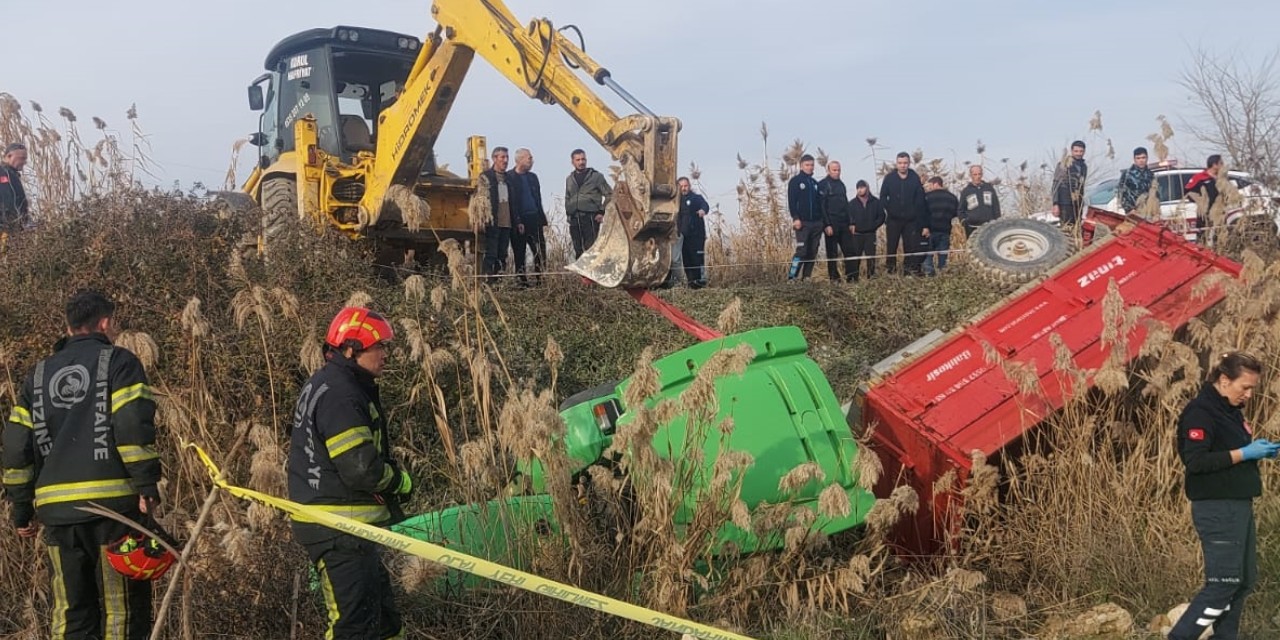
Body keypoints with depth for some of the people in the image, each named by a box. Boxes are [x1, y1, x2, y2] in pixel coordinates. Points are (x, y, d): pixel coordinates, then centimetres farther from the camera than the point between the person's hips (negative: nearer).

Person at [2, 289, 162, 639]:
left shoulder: (40, 373, 17)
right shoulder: (118, 362, 1)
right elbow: (133, 427, -13)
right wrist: (148, 486, -13)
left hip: (56, 509, 5)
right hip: (112, 504, -5)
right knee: (122, 609, 0)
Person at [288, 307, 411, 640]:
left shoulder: (328, 385, 15)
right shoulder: (339, 395, -19)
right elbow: (361, 469, -25)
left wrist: (391, 476, 6)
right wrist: (400, 480, -7)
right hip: (339, 531, -11)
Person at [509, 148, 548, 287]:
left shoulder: (533, 177, 16)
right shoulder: (510, 177, -4)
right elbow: (511, 201, -9)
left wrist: (543, 221, 13)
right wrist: (517, 222, -16)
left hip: (534, 219, 5)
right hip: (519, 221, -5)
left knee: (540, 251, -2)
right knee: (519, 253, 2)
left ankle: (540, 279, 3)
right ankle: (522, 281, 7)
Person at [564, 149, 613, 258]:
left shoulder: (596, 176, 1)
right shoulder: (569, 179, 16)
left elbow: (609, 194, 1)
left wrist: (602, 212, -6)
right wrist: (569, 214, 13)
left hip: (591, 218, -5)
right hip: (574, 220, 5)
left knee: (590, 249, -12)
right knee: (578, 251, 7)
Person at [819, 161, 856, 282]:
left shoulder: (841, 184, 17)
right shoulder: (823, 185, -4)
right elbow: (821, 206, -10)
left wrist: (850, 223, 14)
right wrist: (827, 225, -17)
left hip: (844, 223, 6)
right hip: (831, 224, -6)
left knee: (849, 250, -1)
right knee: (832, 253, -1)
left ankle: (851, 276, 2)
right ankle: (834, 277, 4)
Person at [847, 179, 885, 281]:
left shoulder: (875, 202, 5)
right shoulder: (852, 203, 5)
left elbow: (881, 216, 6)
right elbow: (848, 217, 2)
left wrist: (874, 225, -6)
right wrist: (851, 225, -16)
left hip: (870, 234, 1)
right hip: (857, 234, 0)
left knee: (871, 256, 1)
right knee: (854, 257, -4)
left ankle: (871, 276, 9)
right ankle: (853, 278, 0)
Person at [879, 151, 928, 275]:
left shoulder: (915, 178, 3)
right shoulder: (889, 178, 1)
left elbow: (920, 198, 4)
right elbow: (883, 197, 3)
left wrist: (915, 212, -5)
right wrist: (889, 209, -8)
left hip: (911, 219, 0)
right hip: (893, 219, 0)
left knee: (911, 246, 0)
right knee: (891, 246, 0)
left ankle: (909, 268, 7)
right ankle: (890, 268, 7)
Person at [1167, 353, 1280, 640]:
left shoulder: (1230, 411, 15)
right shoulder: (1199, 412, -14)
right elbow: (1195, 462, -23)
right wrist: (1244, 453, -20)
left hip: (1239, 506, 10)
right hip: (1217, 509, -10)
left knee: (1243, 581, 11)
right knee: (1223, 583, -8)